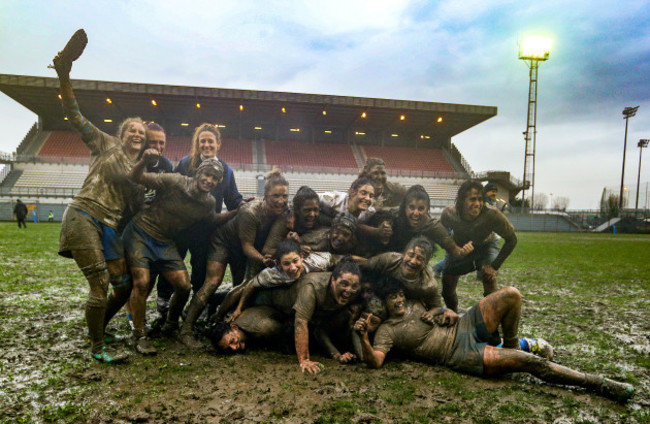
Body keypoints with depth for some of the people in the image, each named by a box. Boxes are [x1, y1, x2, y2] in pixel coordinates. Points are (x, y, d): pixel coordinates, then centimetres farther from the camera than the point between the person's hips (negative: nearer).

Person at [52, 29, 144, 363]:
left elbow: (136, 204, 20)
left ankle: (96, 326, 31)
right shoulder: (105, 145, 6)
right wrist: (64, 75, -15)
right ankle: (97, 348, 5)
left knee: (124, 287, 6)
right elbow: (75, 116, -4)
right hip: (83, 217, -6)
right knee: (100, 285, -12)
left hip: (110, 227, 6)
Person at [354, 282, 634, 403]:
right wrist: (363, 338, -37)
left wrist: (448, 312, 2)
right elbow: (375, 361, -17)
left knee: (511, 294, -9)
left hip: (464, 327, 7)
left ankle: (511, 345, 12)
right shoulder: (386, 330, -5)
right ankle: (597, 383, -3)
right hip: (462, 354, -7)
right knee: (530, 362, -20)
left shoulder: (415, 305, 15)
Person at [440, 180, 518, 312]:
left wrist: (495, 265, -21)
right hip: (459, 247, 2)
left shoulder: (492, 215, -36)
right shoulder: (448, 213, -31)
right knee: (447, 282, 3)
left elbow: (511, 239, -20)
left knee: (488, 275, -29)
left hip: (486, 245, -2)